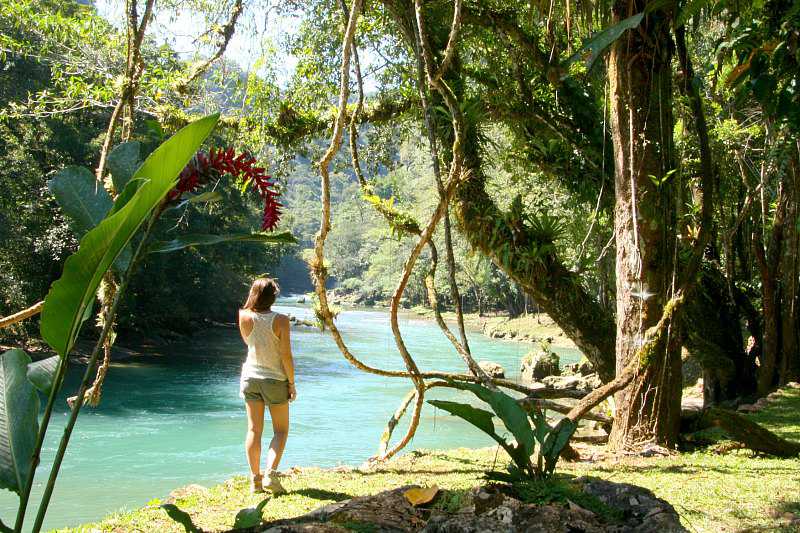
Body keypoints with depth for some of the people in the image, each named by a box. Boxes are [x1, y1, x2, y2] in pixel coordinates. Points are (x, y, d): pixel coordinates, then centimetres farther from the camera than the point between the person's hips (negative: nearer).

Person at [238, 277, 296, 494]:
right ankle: (271, 473, -6)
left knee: (254, 430, 8)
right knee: (281, 430, 10)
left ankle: (255, 480, 8)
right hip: (275, 379, -3)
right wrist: (292, 382, -4)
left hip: (251, 377, 3)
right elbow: (286, 355, -15)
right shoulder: (280, 320, -15)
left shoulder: (244, 317, -6)